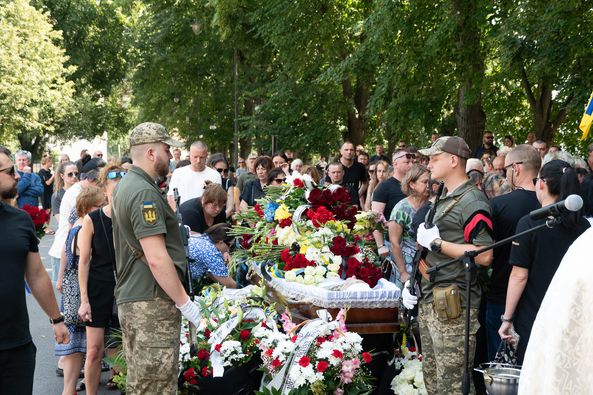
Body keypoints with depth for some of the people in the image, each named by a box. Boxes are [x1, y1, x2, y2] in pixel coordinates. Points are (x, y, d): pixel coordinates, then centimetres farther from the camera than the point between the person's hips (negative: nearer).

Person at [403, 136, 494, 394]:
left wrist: (436, 242, -18)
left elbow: (484, 256, -22)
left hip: (453, 305, -10)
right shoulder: (443, 199, 18)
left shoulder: (472, 201, -12)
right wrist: (412, 281, 13)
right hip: (429, 302, 10)